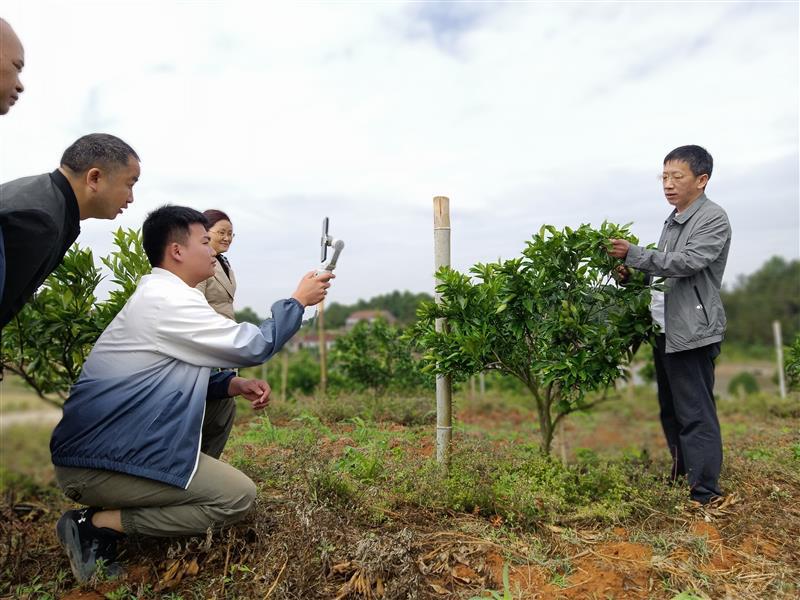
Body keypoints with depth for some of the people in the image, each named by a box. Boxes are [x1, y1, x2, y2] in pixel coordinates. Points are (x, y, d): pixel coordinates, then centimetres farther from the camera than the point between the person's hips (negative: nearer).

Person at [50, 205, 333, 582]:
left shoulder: (161, 296, 14)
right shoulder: (167, 299, -19)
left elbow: (176, 379, 17)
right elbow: (254, 345, -16)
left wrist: (233, 385, 1)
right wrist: (298, 300, -3)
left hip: (108, 445, 10)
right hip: (99, 461, -10)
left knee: (227, 482, 21)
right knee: (238, 496, -10)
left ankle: (105, 516, 10)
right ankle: (99, 523, -7)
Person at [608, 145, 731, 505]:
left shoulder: (713, 219, -9)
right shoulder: (673, 221, 15)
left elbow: (688, 262, -22)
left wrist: (634, 254, -24)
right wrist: (635, 272, 2)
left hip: (693, 330, -9)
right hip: (665, 329, 9)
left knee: (696, 414, -5)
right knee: (670, 410, 18)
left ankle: (706, 495, 4)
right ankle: (681, 475, 33)